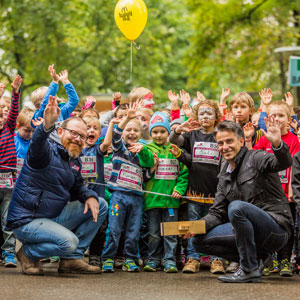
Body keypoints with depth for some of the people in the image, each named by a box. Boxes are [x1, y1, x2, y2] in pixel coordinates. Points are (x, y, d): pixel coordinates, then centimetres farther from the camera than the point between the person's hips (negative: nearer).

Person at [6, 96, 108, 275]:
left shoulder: (75, 162, 11)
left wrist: (90, 196, -5)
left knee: (100, 206, 7)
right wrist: (47, 126, -61)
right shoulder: (48, 150, -15)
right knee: (69, 241, -32)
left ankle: (72, 259, 4)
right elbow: (38, 144, -39)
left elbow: (77, 187, 20)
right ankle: (28, 253, -2)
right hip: (26, 221, -9)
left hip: (54, 217, 9)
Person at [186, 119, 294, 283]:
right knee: (200, 240, 1)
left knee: (236, 207, -33)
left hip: (277, 229, -8)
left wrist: (277, 144, -47)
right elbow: (217, 213, 15)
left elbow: (283, 163, -26)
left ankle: (249, 269, -22)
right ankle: (256, 257, 0)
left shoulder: (255, 158, -5)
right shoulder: (224, 176, 17)